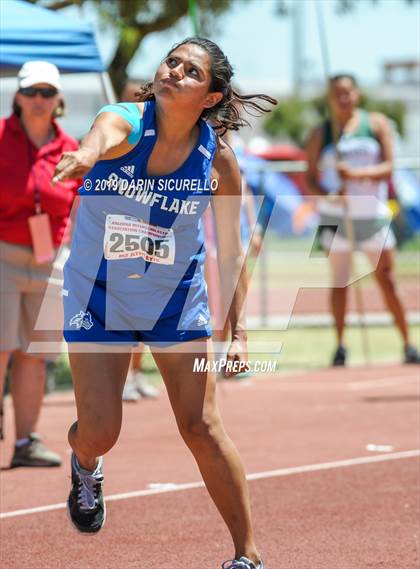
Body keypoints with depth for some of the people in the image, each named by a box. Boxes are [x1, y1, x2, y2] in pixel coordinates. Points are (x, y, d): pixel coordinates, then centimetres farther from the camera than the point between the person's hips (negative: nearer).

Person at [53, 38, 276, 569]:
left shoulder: (218, 159, -13)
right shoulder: (123, 123, -21)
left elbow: (231, 253, -3)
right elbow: (100, 137, -47)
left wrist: (238, 332, -8)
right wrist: (84, 157, -71)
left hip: (177, 301, 1)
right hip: (97, 296, -1)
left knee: (202, 428, -4)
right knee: (98, 433, -5)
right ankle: (85, 464, 36)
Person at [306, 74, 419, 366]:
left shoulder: (377, 124, 5)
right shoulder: (320, 134, 6)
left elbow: (388, 167, -3)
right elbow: (311, 178, 2)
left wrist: (358, 174, -21)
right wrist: (329, 195, -19)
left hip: (373, 212, 0)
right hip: (336, 215, 0)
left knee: (387, 280, -3)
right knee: (339, 281, -2)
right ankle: (340, 345, 2)